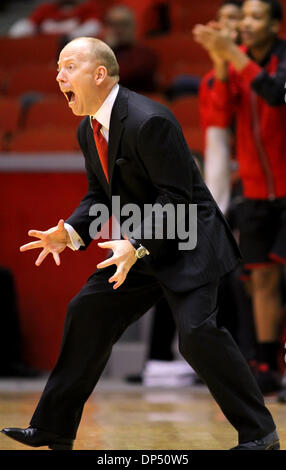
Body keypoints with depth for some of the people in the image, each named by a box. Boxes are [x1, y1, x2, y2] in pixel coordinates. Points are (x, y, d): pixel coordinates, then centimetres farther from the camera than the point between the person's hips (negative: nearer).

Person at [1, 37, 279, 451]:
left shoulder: (149, 121, -23)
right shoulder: (88, 130, 6)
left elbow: (175, 198, -24)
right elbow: (98, 196, 13)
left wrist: (136, 245, -33)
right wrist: (69, 232, -6)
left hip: (187, 243, -9)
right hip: (141, 247, 9)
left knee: (197, 332, -22)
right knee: (87, 314, 7)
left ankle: (259, 433, -10)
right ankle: (53, 431, 16)